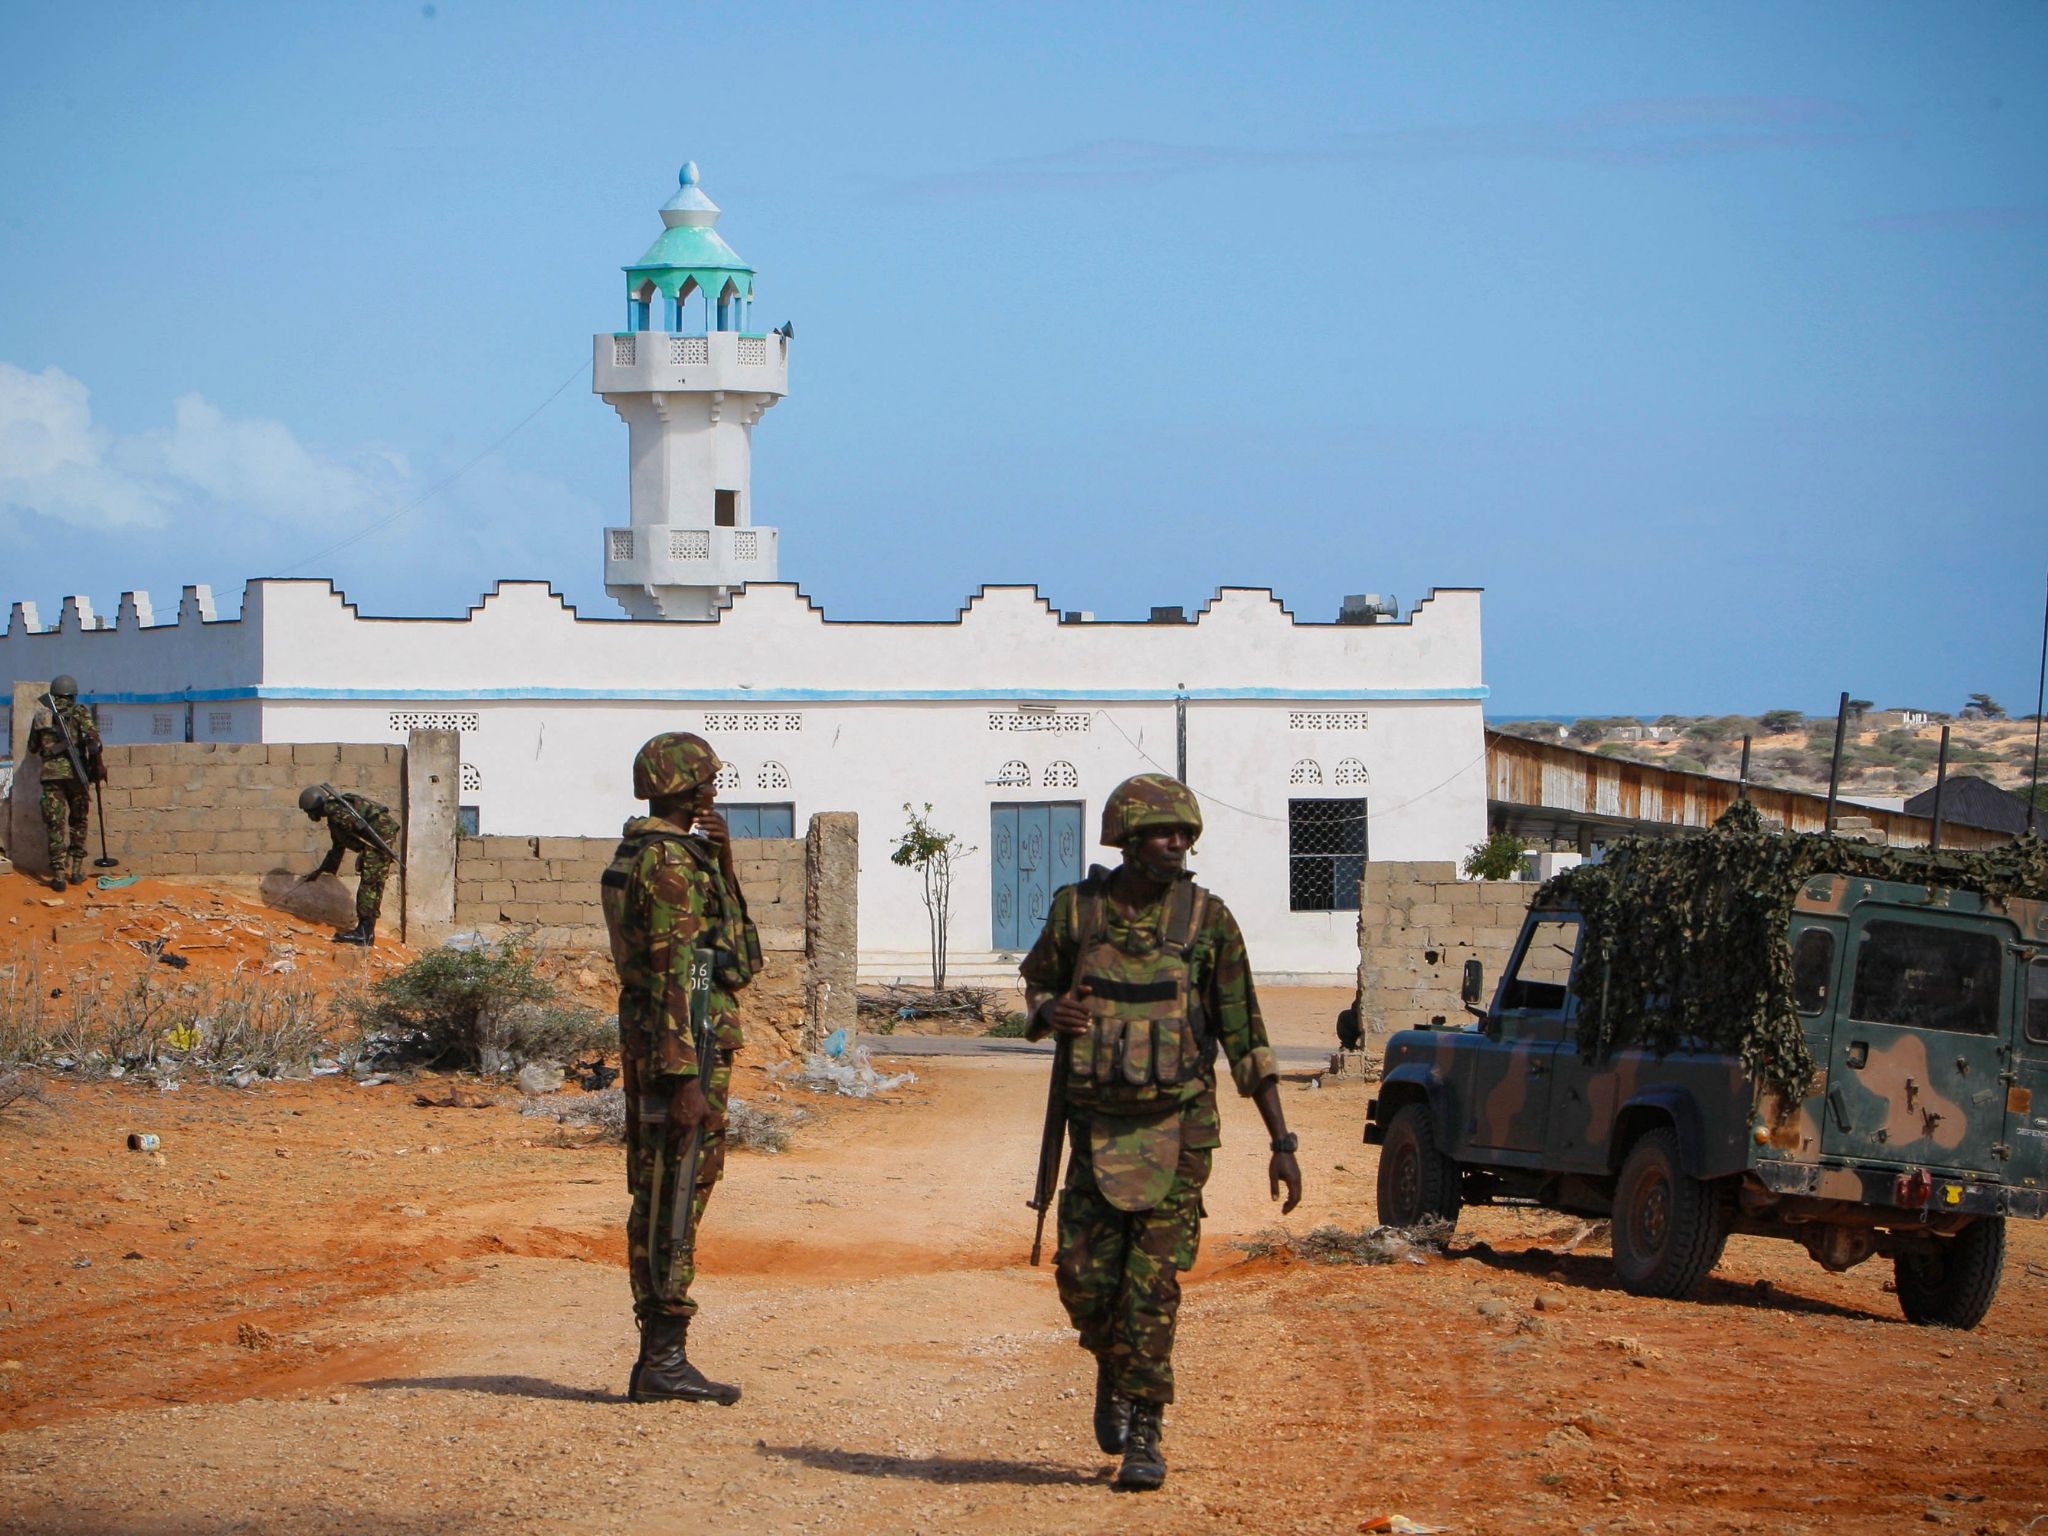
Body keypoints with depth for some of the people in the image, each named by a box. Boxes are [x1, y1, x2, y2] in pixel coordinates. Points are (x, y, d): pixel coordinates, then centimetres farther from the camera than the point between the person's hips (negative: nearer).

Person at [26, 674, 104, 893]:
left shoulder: (41, 715, 12)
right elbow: (92, 737, -10)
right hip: (75, 772, -1)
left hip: (50, 773, 1)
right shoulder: (80, 712, 4)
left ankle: (58, 873, -9)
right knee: (78, 822, 13)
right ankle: (76, 869, 12)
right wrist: (97, 764, -4)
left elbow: (32, 747, 19)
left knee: (55, 825, 0)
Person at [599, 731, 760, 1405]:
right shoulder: (672, 862, -15)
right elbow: (673, 975, -21)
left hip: (645, 1043, 10)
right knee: (676, 1200, -9)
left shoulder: (637, 856, 16)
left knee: (657, 1198, 11)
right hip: (683, 1044, -10)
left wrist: (721, 861, 13)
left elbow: (723, 929, 27)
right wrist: (686, 1078, -24)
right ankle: (664, 1360, -9)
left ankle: (656, 1357, 15)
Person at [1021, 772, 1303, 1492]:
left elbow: (1245, 1036, -1)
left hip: (1177, 1129, -1)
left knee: (1152, 1284, -5)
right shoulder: (1075, 910, -1)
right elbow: (1038, 982, 18)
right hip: (1100, 1127, 1)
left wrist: (1281, 1143, -3)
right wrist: (1050, 1012, -9)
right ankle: (1112, 1372, 30)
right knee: (1085, 1276, -2)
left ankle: (1144, 1433, 5)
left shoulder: (1206, 920, -4)